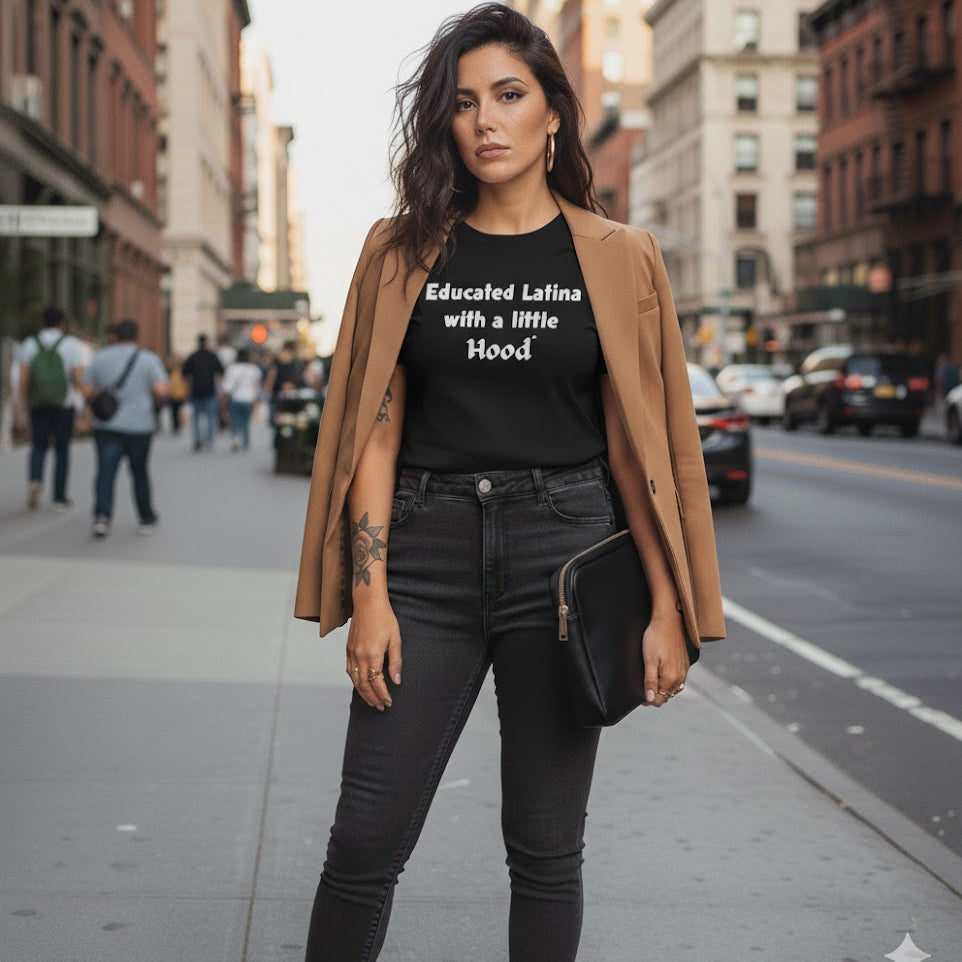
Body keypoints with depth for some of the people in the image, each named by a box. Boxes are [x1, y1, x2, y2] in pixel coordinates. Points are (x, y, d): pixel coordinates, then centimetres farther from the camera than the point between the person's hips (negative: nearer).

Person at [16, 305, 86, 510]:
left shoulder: (29, 344, 0)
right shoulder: (71, 344, -5)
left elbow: (23, 379, -7)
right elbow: (79, 378, -12)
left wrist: (23, 402, 7)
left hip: (38, 406, 1)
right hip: (64, 406, -1)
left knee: (38, 447, 16)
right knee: (62, 451, 10)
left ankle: (34, 480, -11)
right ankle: (59, 498, 10)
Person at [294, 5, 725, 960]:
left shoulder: (617, 260, 4)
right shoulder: (403, 251, 7)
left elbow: (644, 444, 3)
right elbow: (373, 430, 3)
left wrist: (665, 609, -2)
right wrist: (369, 596, -5)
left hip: (565, 553, 0)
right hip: (428, 554, 1)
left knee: (546, 847, 6)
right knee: (365, 841, 0)